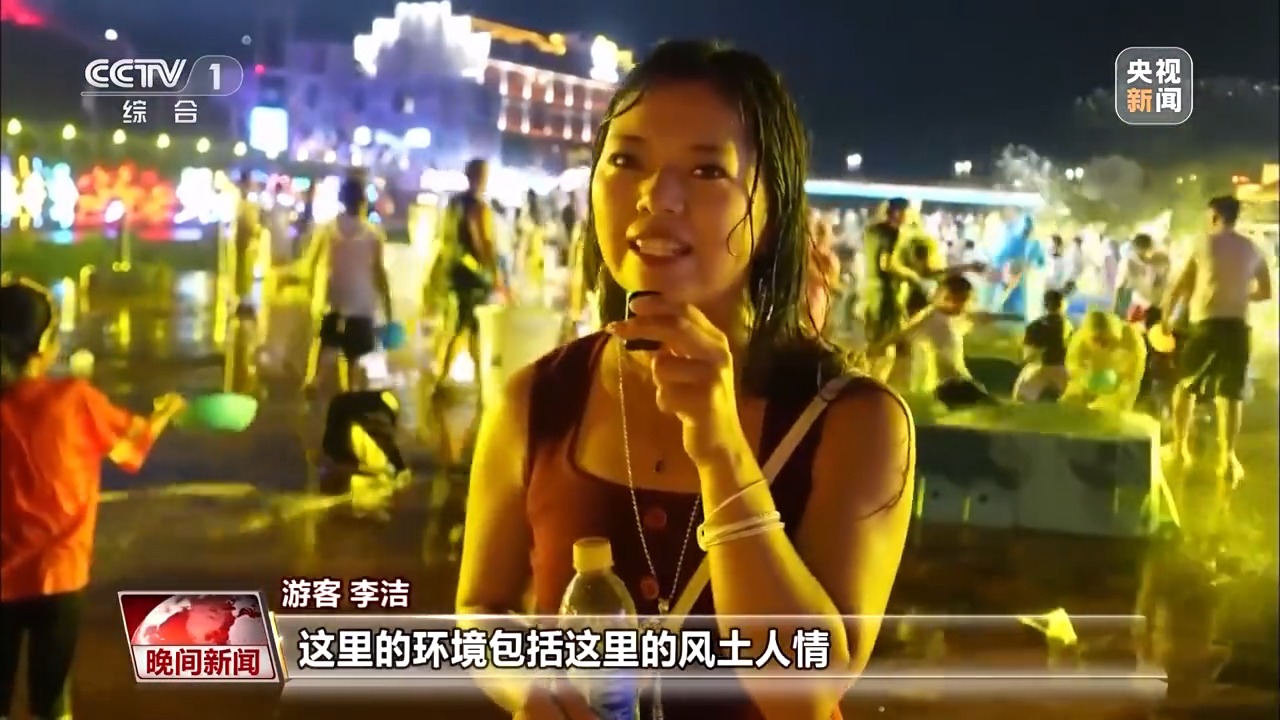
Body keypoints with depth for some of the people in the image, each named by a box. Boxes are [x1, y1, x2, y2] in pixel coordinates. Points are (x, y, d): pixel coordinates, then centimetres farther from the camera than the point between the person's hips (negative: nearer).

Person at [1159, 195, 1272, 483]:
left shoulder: (1204, 244, 0)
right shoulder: (1253, 249, 8)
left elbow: (1177, 288, 0)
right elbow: (1265, 293, 16)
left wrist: (1165, 315, 14)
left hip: (1205, 323, -2)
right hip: (1237, 325, 2)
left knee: (1185, 384, 15)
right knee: (1231, 392, 6)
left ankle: (1179, 447, 21)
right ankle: (1228, 458, -2)